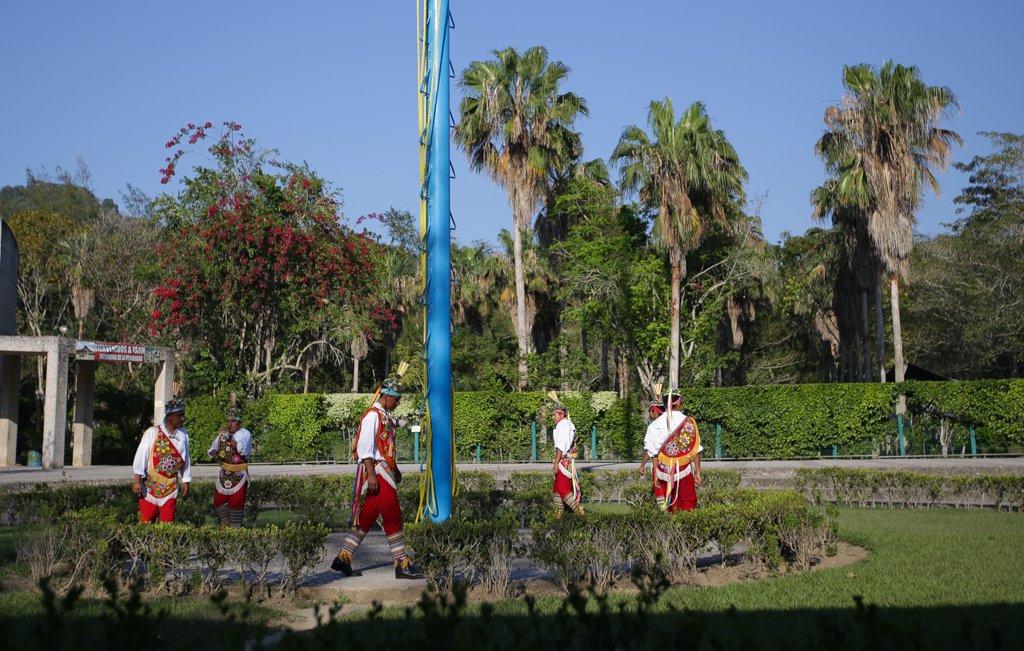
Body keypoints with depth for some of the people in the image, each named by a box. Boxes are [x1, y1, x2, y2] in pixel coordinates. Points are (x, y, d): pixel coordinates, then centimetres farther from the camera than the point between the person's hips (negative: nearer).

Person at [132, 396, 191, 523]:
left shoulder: (183, 435, 3)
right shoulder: (153, 433, -7)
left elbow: (185, 458, 10)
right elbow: (141, 455, -7)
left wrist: (186, 481, 12)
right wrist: (137, 480, -11)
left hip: (171, 485, 3)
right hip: (151, 484, -3)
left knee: (168, 521, 5)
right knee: (146, 519, -1)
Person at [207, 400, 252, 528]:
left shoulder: (245, 434, -10)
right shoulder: (223, 433, 7)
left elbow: (244, 450, -29)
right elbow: (213, 448, 16)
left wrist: (230, 439, -35)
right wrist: (213, 452, -9)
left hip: (239, 474, -5)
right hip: (224, 473, 6)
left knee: (236, 502, 0)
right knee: (218, 500, 10)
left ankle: (235, 527, 16)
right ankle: (225, 521, 34)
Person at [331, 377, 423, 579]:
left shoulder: (385, 416, 20)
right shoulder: (373, 415, -11)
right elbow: (365, 446, -17)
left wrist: (395, 469, 24)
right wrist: (371, 474, -22)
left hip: (385, 471, 10)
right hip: (377, 471, -10)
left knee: (367, 516, 10)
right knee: (393, 516, -8)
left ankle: (343, 559, 15)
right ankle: (402, 565, -3)